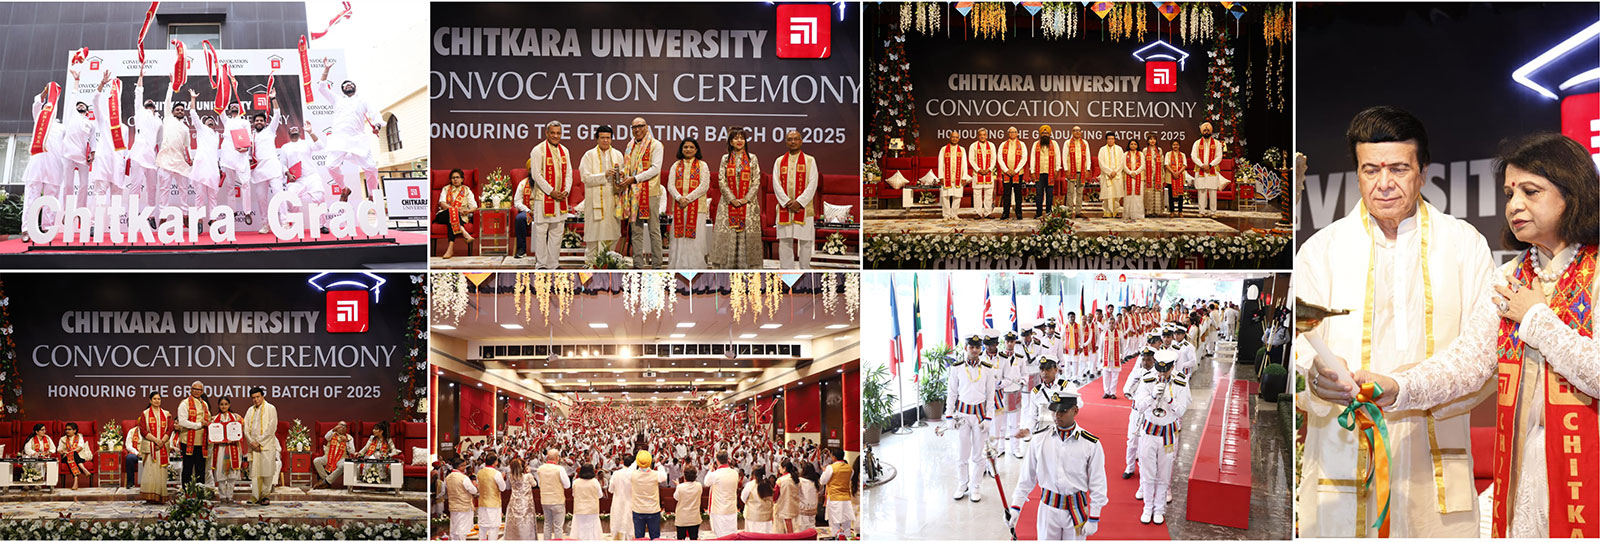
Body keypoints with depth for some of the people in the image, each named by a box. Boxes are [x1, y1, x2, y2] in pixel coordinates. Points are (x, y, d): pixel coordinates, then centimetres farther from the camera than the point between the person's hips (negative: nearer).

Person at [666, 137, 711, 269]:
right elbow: (670, 185, 5)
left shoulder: (702, 166, 6)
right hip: (678, 208, 3)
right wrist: (679, 198, -13)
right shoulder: (676, 166, 14)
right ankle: (678, 266, 2)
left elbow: (704, 186, -4)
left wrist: (688, 199, -13)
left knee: (695, 237, -7)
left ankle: (695, 266, -5)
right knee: (679, 237, -1)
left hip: (697, 207, -3)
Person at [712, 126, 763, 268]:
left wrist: (746, 199, -10)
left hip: (748, 202, -1)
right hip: (728, 202, 1)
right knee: (727, 235, -4)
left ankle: (747, 266, -3)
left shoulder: (752, 159, 6)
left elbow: (756, 182, 2)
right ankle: (726, 266, -2)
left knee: (747, 234, -5)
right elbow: (721, 182, 2)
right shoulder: (725, 159, 7)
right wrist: (732, 199, -9)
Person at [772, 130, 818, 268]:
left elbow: (812, 184, -4)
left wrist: (799, 202, -14)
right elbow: (776, 184, 2)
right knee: (785, 242, 1)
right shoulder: (779, 162, 10)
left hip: (804, 208, -2)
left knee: (805, 241, -1)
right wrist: (787, 202, -11)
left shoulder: (810, 161, 4)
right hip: (784, 209, 2)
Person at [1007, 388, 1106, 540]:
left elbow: (1097, 484, -2)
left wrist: (1093, 519, -4)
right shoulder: (1039, 440, -1)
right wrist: (1015, 507, 2)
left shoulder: (1091, 444, -6)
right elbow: (1026, 478, 6)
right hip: (1048, 508, 1)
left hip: (1077, 510, -1)